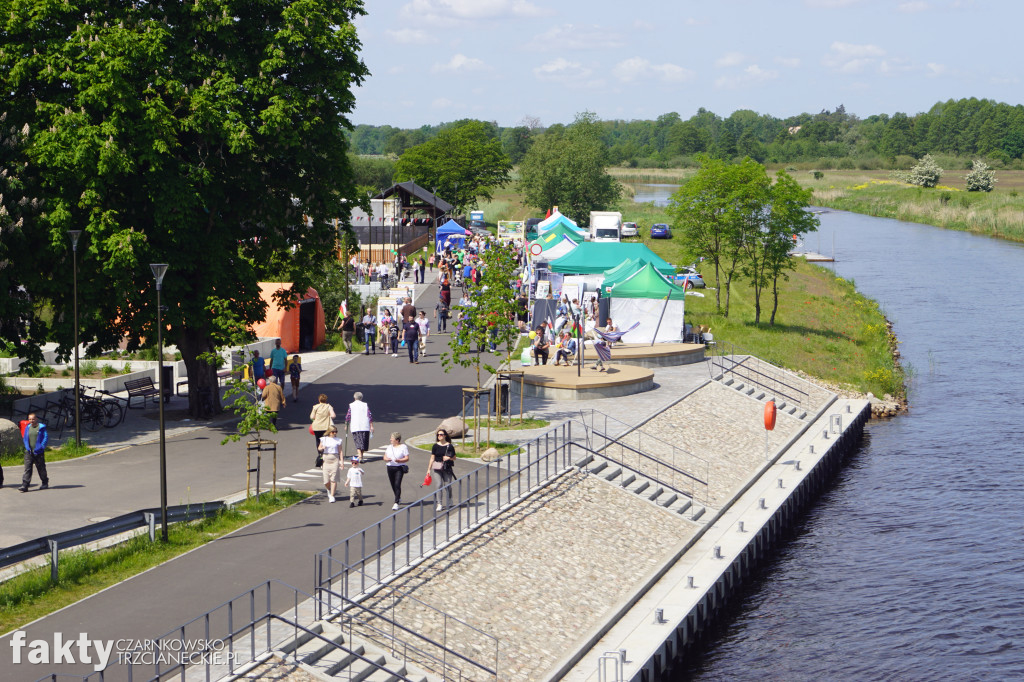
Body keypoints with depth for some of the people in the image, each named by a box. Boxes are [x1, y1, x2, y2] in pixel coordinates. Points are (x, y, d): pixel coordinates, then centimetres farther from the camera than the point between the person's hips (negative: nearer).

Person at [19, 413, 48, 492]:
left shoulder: (42, 427, -3)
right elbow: (24, 438, 17)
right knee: (27, 468, -5)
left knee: (41, 468, 8)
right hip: (29, 452, 3)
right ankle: (25, 485, -11)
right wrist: (27, 447, 3)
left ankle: (45, 483, 26)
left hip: (38, 452, -3)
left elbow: (46, 437, -5)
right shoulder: (27, 428, 11)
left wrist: (41, 447, -13)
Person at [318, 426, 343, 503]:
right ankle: (329, 490, 31)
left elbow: (340, 451, 6)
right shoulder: (324, 439, 6)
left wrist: (342, 461, -1)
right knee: (326, 481, -1)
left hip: (335, 460, -1)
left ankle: (332, 496, 0)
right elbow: (319, 448, 15)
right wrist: (322, 448, -9)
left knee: (333, 479, -6)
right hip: (326, 459, 1)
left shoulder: (338, 440, 4)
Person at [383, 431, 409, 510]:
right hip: (390, 468, 6)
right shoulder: (389, 447, 14)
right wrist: (387, 459, -10)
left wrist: (399, 460, -23)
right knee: (393, 485, 11)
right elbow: (385, 457, 14)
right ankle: (399, 499, 34)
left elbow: (407, 458, -6)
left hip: (399, 468, -6)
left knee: (397, 484, -15)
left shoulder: (403, 447, -2)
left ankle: (396, 503, -17)